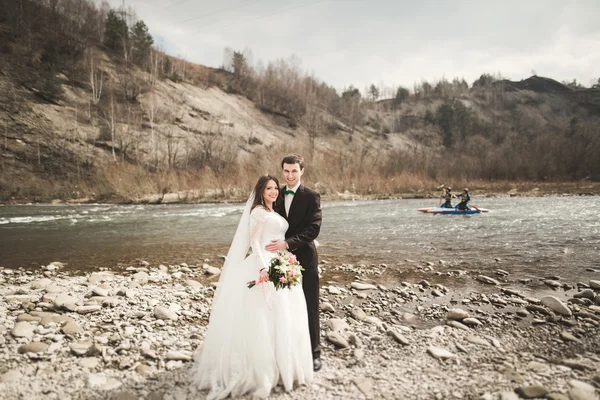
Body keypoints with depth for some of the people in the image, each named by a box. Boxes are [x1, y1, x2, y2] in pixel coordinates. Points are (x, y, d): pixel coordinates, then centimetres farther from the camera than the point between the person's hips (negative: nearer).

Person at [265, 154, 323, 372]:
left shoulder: (311, 196, -7)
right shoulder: (276, 195, 7)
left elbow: (313, 229, -16)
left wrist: (287, 243, -26)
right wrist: (276, 246, -2)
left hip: (305, 258, -4)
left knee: (309, 306, 6)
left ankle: (313, 352, 19)